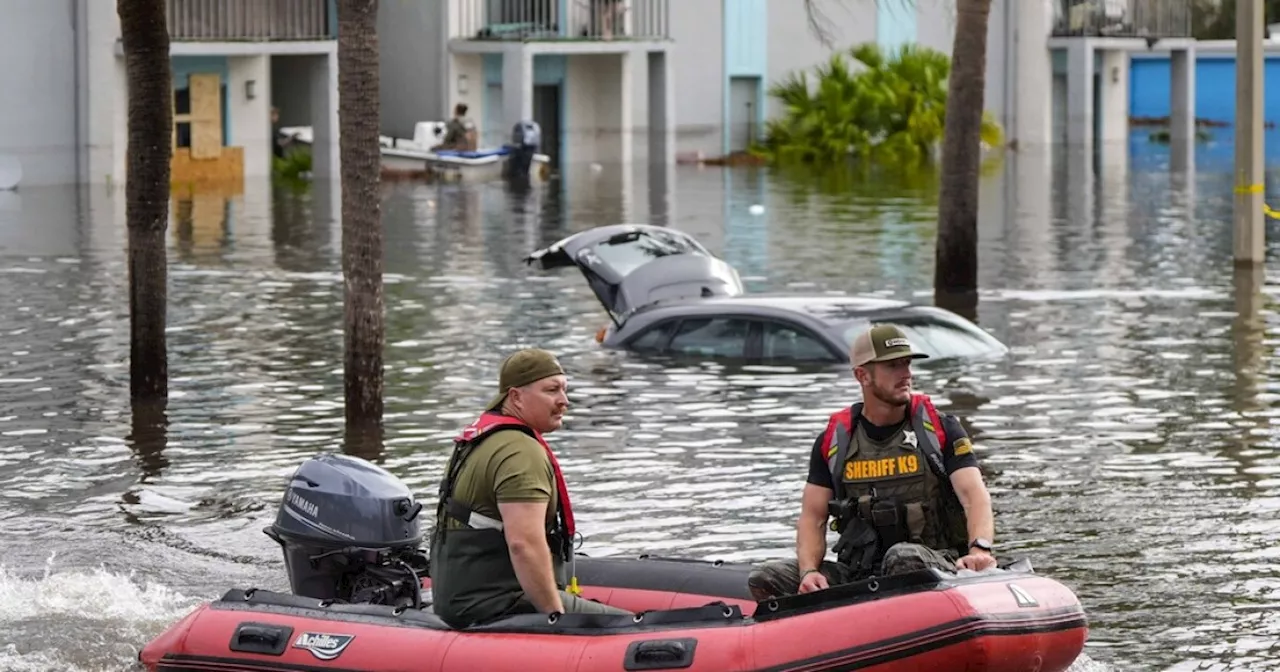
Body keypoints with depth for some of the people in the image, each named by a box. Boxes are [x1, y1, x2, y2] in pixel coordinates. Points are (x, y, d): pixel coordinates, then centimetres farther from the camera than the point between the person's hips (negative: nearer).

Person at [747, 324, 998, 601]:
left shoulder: (940, 430, 3)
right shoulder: (834, 440, 10)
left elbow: (975, 495, -8)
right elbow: (813, 517, 9)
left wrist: (980, 549, -30)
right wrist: (809, 571, -13)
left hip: (935, 567, -3)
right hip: (858, 572, 3)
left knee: (904, 557, -40)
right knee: (764, 579, -15)